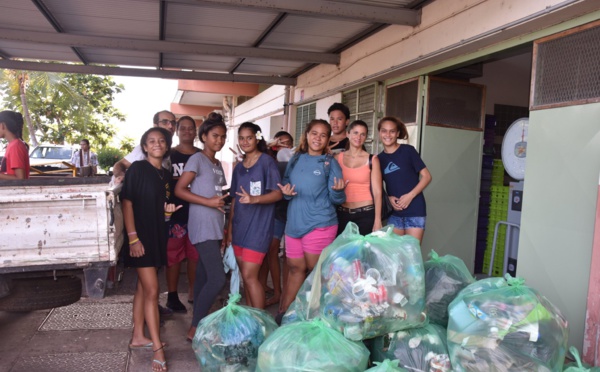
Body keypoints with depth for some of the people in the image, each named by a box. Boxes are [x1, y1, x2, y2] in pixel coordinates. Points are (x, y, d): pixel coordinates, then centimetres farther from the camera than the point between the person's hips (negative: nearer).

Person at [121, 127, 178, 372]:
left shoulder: (166, 174, 11)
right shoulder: (137, 168, -10)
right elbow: (126, 202, -14)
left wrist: (168, 210, -5)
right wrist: (133, 237, -20)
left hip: (157, 235, 7)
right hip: (141, 235, -7)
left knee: (143, 288, 15)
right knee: (152, 291, -8)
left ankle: (138, 337, 26)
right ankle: (158, 348, -2)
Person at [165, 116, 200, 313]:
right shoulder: (169, 155, 2)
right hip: (176, 213, -3)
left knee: (195, 255, 10)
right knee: (174, 255, 3)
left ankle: (194, 293, 22)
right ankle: (172, 296, 14)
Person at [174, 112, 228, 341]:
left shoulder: (218, 164, 17)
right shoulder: (197, 159, -6)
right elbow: (179, 189, -13)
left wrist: (224, 233, 16)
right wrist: (208, 201, -20)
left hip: (215, 228, 8)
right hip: (202, 227, -8)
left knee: (203, 277, 12)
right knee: (217, 279, -13)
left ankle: (199, 327, 21)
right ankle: (194, 329, 0)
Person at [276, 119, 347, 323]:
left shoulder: (330, 163, -1)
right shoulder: (295, 159, 11)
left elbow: (336, 199, -2)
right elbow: (285, 183, 17)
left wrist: (338, 191, -24)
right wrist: (285, 191, -6)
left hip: (320, 224, -4)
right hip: (294, 222, 4)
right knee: (295, 268, 13)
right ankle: (283, 314, 24)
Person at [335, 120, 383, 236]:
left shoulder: (372, 160, -1)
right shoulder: (338, 158, 4)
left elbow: (377, 192, -4)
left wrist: (377, 220, -8)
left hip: (366, 214, -2)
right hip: (342, 213, 2)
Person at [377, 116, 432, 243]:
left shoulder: (408, 150, -4)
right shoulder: (379, 158, 7)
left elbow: (426, 176, -5)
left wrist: (410, 196, -15)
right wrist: (389, 198, -5)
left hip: (415, 210, -3)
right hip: (394, 212, 4)